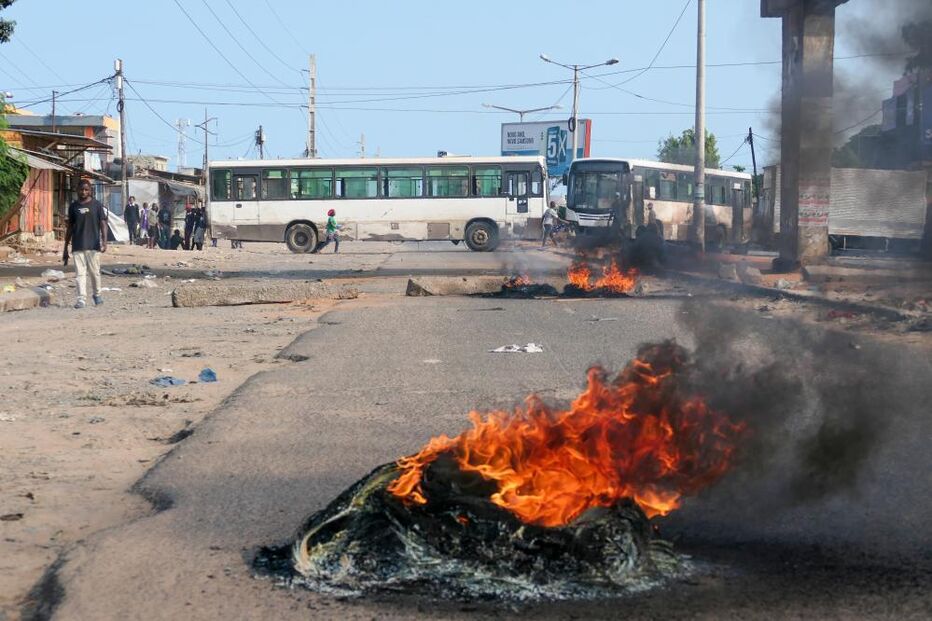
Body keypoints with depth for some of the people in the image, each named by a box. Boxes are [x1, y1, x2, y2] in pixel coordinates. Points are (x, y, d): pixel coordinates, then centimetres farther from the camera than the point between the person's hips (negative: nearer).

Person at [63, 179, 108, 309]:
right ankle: (81, 299, -6)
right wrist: (65, 248, 13)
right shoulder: (73, 206, 8)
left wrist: (104, 241, -17)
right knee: (80, 273, -3)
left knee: (94, 272, 6)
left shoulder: (96, 205, 1)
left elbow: (103, 223, -3)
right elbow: (70, 227, 13)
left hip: (93, 245, -2)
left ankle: (97, 294, 26)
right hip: (77, 246, 2)